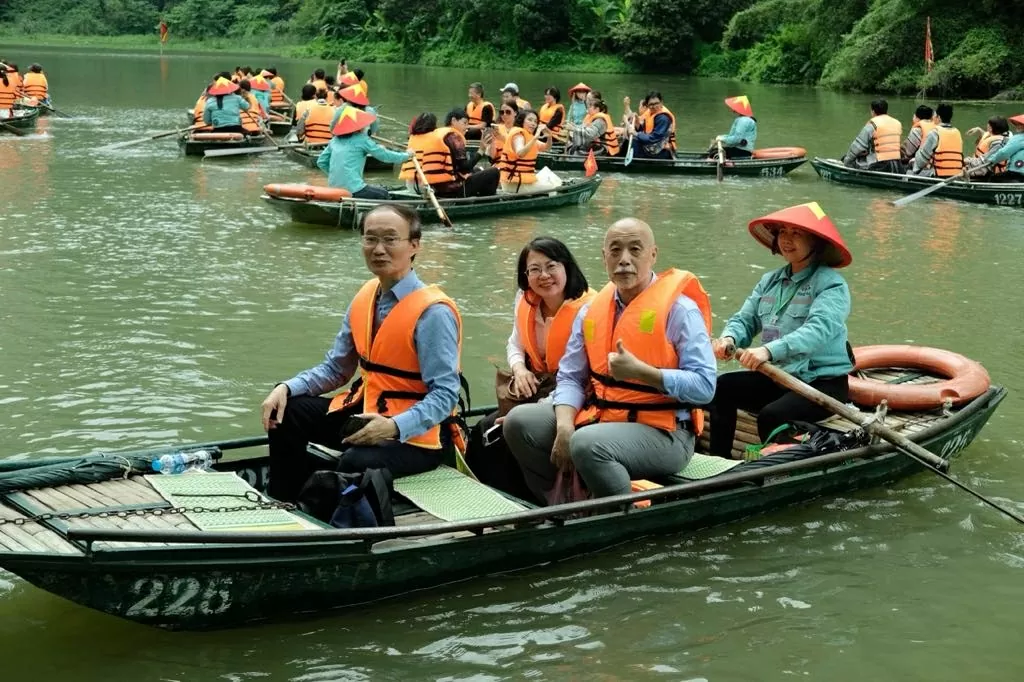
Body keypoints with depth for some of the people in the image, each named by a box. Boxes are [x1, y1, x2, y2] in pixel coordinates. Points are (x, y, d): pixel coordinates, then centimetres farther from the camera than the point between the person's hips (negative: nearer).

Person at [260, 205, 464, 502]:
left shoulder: (433, 313, -20)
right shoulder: (364, 298, 4)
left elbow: (445, 395, -23)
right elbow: (335, 369, 11)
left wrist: (394, 427, -37)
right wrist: (286, 388, -6)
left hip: (414, 433, -8)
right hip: (363, 409, 8)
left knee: (355, 464, -34)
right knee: (287, 413, 0)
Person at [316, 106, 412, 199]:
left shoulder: (335, 140, 11)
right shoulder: (362, 139, -6)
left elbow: (321, 162, 13)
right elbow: (384, 155, -1)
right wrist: (406, 155, 13)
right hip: (353, 190, -7)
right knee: (383, 194, 14)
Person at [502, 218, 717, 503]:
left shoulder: (678, 309, -9)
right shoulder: (591, 311, 10)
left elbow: (704, 386, -16)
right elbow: (570, 378, 9)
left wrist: (640, 371, -24)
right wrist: (565, 424, -10)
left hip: (663, 434, -7)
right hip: (598, 417, 7)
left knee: (588, 444, -34)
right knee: (519, 421, -4)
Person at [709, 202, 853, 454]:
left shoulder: (831, 284, -12)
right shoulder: (770, 281, 12)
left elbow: (818, 330, -29)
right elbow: (745, 319, 6)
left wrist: (770, 350, -44)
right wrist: (729, 338, -21)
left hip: (823, 383, -7)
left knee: (771, 416, -30)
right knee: (721, 387, -10)